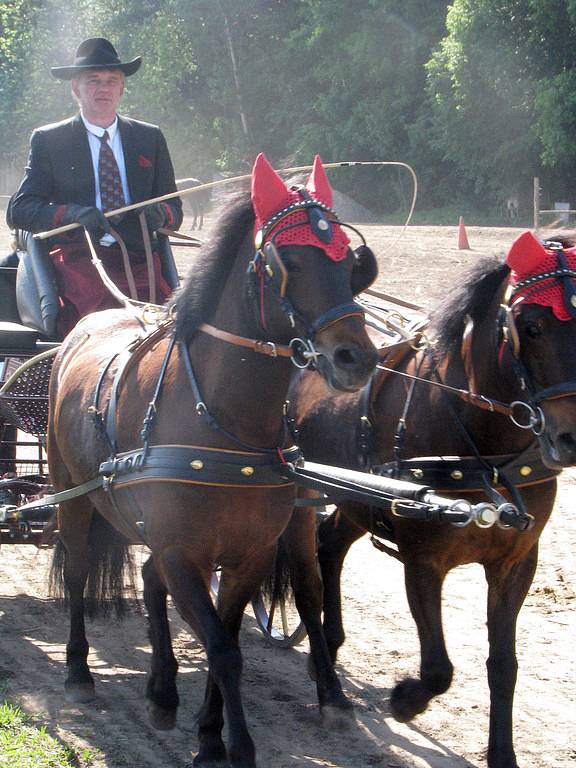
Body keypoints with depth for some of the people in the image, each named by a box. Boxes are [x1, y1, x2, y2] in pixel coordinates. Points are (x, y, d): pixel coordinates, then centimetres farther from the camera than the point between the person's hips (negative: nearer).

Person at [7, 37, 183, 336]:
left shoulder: (150, 138, 21)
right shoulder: (48, 140, 13)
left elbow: (174, 210, 22)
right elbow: (18, 210, 5)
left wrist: (161, 214, -5)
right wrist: (71, 213, -14)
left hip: (139, 258, 2)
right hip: (77, 257, -2)